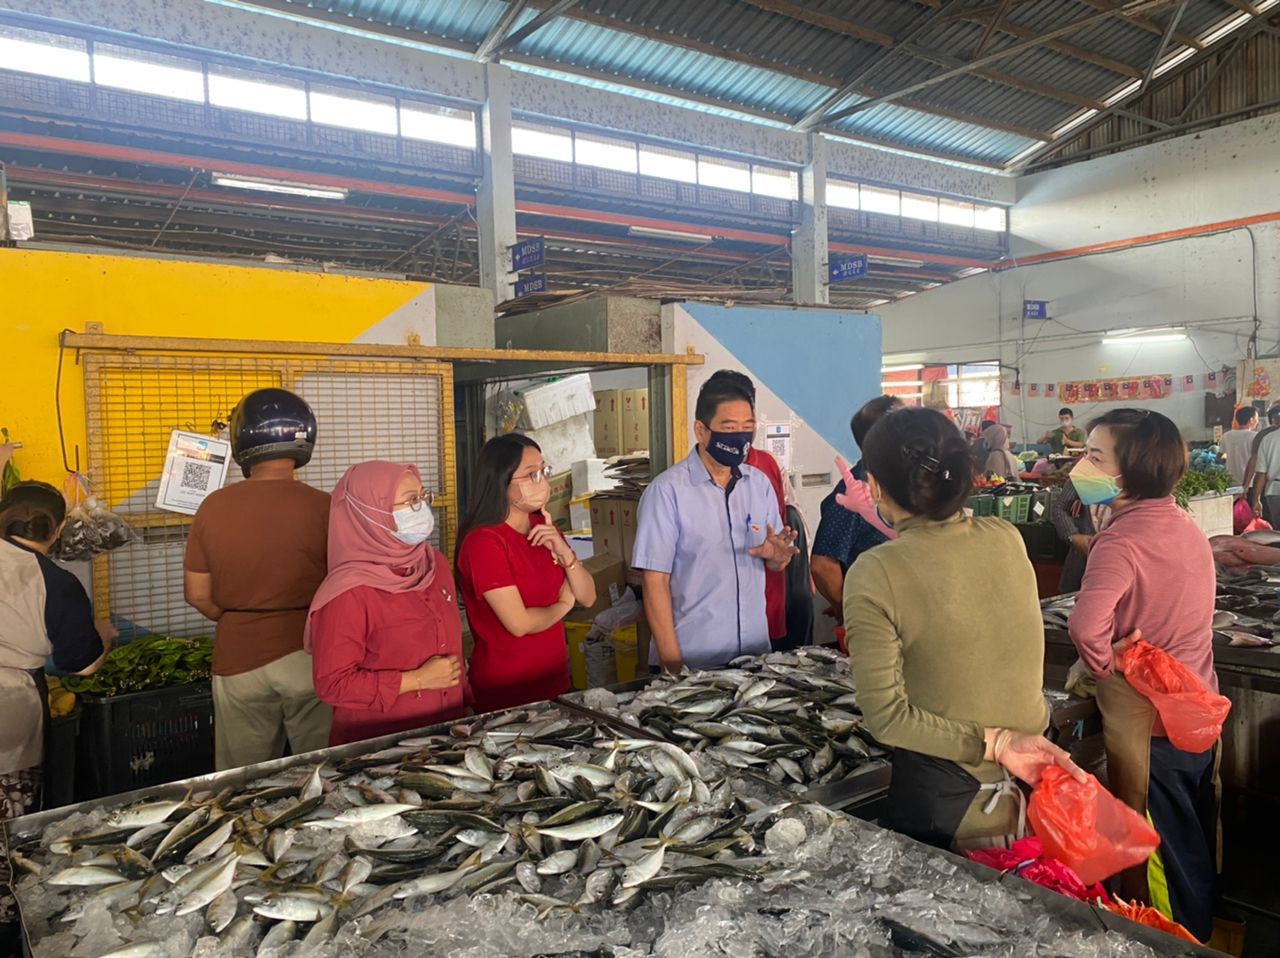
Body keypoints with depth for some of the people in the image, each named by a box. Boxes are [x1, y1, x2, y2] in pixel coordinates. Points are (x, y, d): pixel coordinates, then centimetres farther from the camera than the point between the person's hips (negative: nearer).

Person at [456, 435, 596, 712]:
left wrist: (565, 553, -14)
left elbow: (587, 597, 3)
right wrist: (563, 605, -5)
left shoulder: (544, 528, 5)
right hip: (506, 693, -7)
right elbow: (520, 623, -23)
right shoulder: (483, 541, -20)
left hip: (554, 680, 7)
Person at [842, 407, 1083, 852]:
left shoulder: (874, 575, -20)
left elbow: (886, 715, -20)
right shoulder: (1008, 538, -7)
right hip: (1035, 778, 5)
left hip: (941, 793, -4)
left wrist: (992, 744, -16)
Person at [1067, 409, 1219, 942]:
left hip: (1146, 723, -8)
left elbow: (1086, 627, -39)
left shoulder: (1120, 541, -25)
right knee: (1197, 841, 24)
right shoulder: (1189, 529, 1)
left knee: (1156, 849, 10)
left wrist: (1105, 666, -22)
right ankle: (1201, 931, 42)